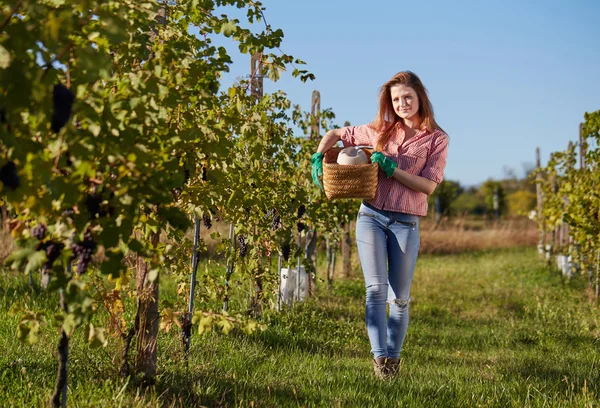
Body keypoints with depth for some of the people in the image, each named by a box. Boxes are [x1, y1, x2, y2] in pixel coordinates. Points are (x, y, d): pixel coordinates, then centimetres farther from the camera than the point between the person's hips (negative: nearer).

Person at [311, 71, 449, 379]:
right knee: (376, 290, -8)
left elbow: (429, 186, -8)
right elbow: (335, 135, 17)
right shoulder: (380, 130, 8)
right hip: (371, 217, 1)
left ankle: (393, 357, 20)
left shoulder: (437, 139, 2)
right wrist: (318, 159, -1)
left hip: (405, 223, -1)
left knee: (400, 297, 7)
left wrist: (392, 169, -16)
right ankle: (379, 357, -10)